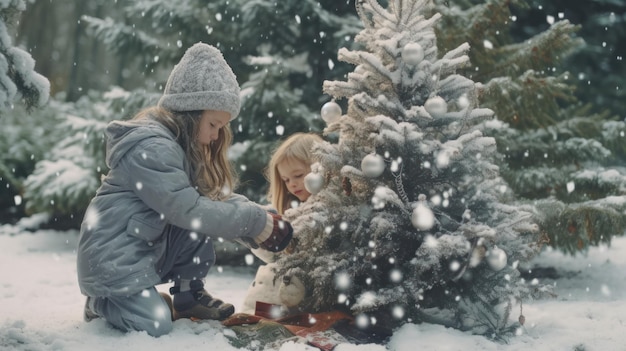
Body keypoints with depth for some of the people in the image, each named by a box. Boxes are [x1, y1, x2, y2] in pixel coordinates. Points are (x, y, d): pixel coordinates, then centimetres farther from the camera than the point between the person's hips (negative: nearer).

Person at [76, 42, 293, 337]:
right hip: (114, 257, -9)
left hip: (150, 247, 9)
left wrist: (262, 219, -12)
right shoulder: (150, 147, -24)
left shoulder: (184, 146, 7)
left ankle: (188, 294, 4)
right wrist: (256, 221, -24)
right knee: (156, 325, -21)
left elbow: (216, 196, 4)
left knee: (208, 207, -8)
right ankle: (100, 301, 7)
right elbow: (188, 209, -28)